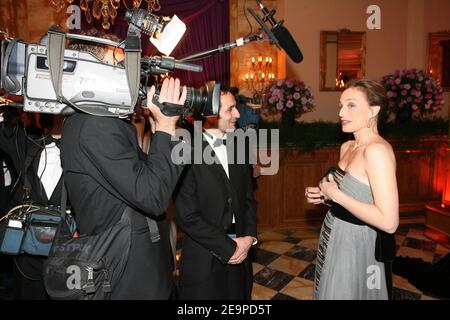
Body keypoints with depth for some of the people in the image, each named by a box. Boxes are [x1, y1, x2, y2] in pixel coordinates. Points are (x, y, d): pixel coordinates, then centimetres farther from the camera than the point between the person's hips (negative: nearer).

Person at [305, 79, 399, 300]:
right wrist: (324, 195, 0)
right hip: (334, 241, 9)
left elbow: (388, 222, -28)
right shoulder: (347, 147, 4)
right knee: (329, 292, 25)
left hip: (355, 248, -8)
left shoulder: (377, 149, -23)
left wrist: (337, 195, -22)